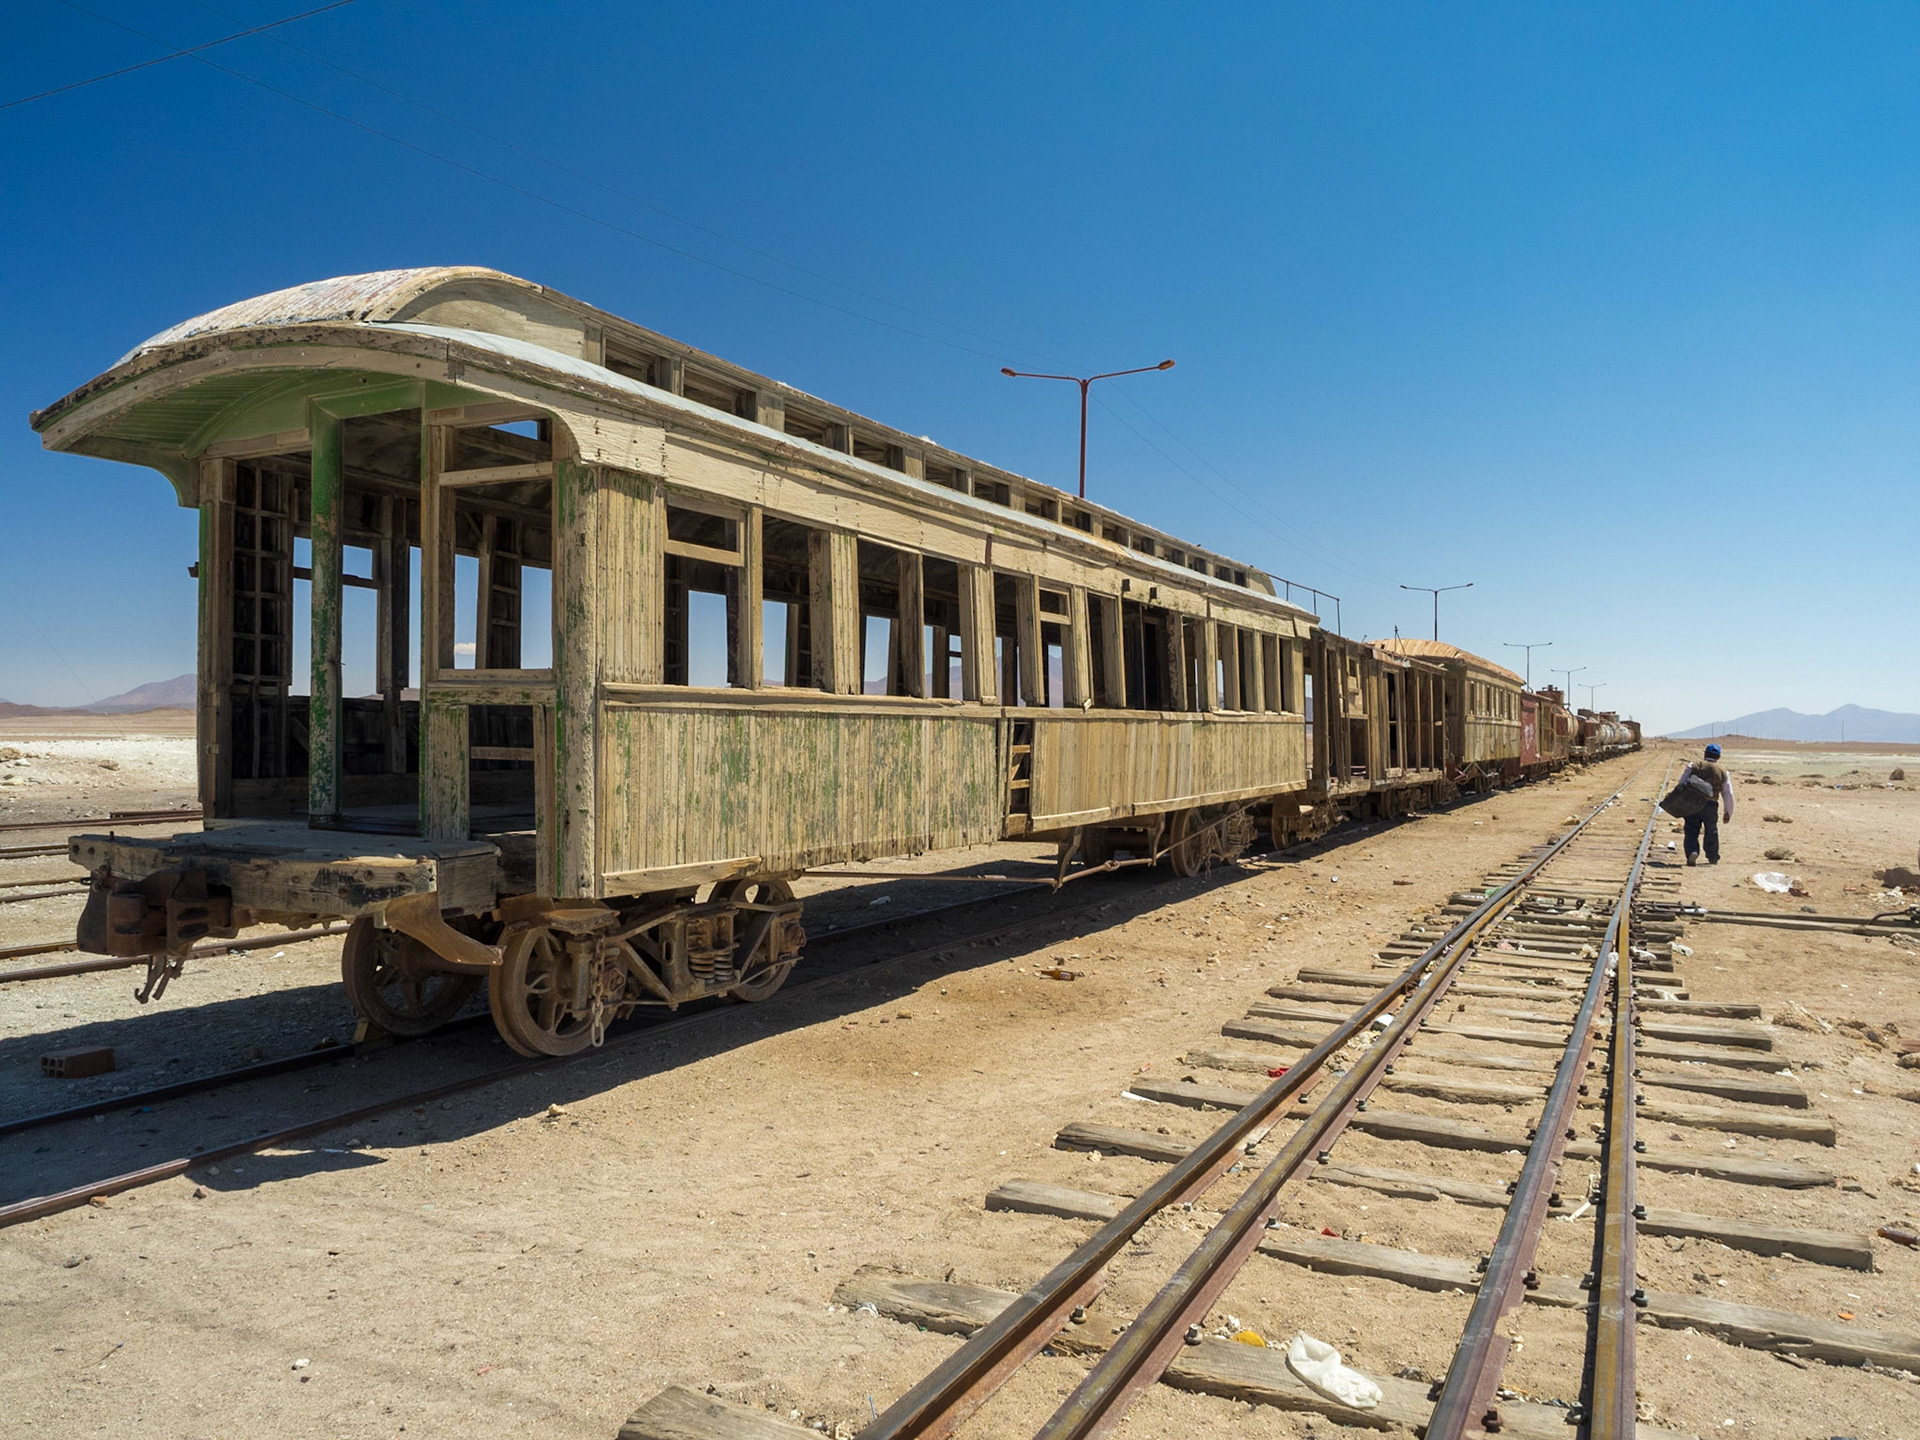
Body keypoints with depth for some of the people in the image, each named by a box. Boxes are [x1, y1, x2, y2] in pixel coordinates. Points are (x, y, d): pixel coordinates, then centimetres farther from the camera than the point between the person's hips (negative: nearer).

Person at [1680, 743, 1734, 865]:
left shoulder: (1693, 766, 3)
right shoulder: (1723, 771, 6)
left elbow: (1681, 784, -1)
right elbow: (1728, 794, 8)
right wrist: (1728, 812, 17)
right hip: (1710, 806, 1)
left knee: (1691, 831, 5)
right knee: (1711, 831, 18)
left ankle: (1692, 851, -16)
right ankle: (1713, 858, 27)